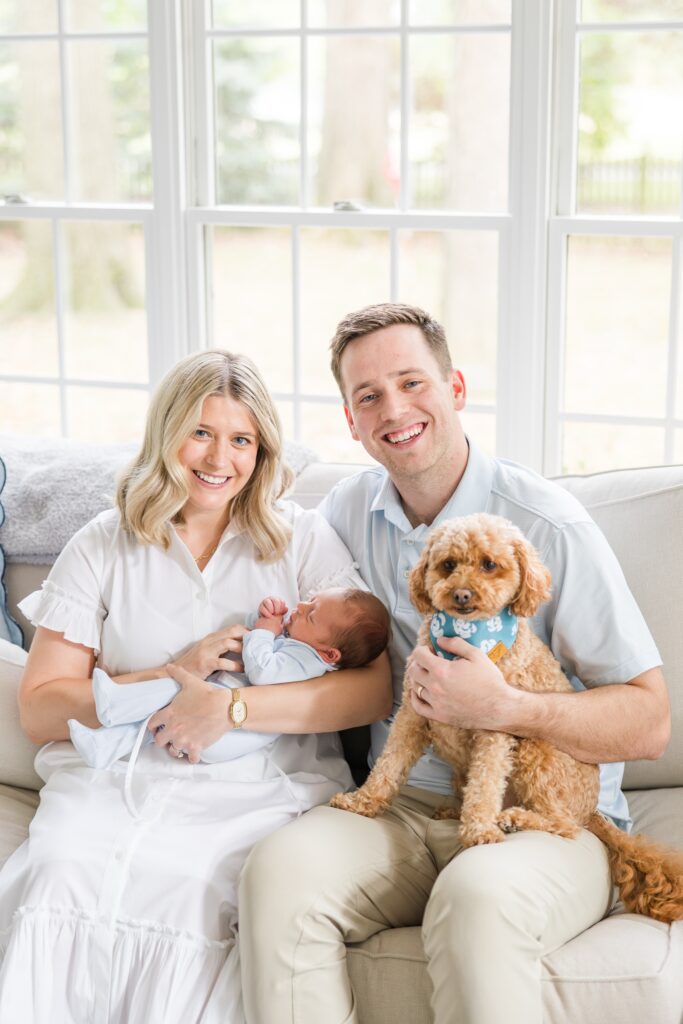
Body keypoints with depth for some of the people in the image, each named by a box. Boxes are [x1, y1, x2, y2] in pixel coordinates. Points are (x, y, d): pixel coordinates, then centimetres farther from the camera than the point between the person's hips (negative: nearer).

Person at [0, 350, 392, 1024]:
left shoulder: (303, 540, 9)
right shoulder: (104, 547, 13)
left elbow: (375, 689, -3)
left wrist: (231, 707, -13)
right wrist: (169, 678, -6)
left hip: (258, 791, -1)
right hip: (113, 783, 2)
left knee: (186, 897, -32)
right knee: (56, 882, -30)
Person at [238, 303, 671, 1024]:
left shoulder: (548, 525, -8)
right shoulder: (347, 510, 8)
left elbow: (650, 723, -8)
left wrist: (504, 708, -22)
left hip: (549, 816, -4)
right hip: (403, 808, 4)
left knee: (478, 897, -38)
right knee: (278, 869, -27)